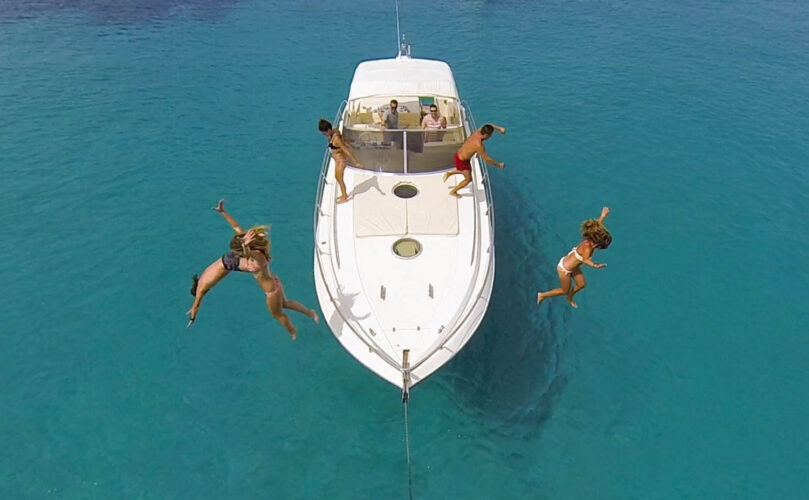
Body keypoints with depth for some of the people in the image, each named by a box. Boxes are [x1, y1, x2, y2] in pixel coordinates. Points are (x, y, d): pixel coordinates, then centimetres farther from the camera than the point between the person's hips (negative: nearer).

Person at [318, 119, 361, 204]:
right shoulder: (334, 132, -5)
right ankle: (344, 194, 44)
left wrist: (356, 162, -27)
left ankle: (344, 198, 31)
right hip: (338, 160, 9)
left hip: (340, 161, -9)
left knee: (340, 179, 11)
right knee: (337, 177, 25)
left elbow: (346, 150, -29)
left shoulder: (336, 138, -30)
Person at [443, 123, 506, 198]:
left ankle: (449, 174, 37)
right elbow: (487, 159, -24)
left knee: (469, 170, 32)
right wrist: (498, 165, -12)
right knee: (468, 179, 11)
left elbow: (489, 125, 6)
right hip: (462, 160, -8)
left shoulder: (478, 132, -14)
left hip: (459, 153, 8)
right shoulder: (479, 145, -35)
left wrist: (499, 128, -1)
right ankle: (453, 191, 29)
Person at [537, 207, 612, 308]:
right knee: (564, 291, 14)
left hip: (573, 266, 9)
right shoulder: (588, 247, -37)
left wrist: (603, 215, 16)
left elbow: (597, 225, 4)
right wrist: (594, 265, -78)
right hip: (564, 269, -9)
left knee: (582, 284, 23)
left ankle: (570, 298, 50)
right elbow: (585, 259, -59)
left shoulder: (590, 240, -13)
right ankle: (542, 295, 32)